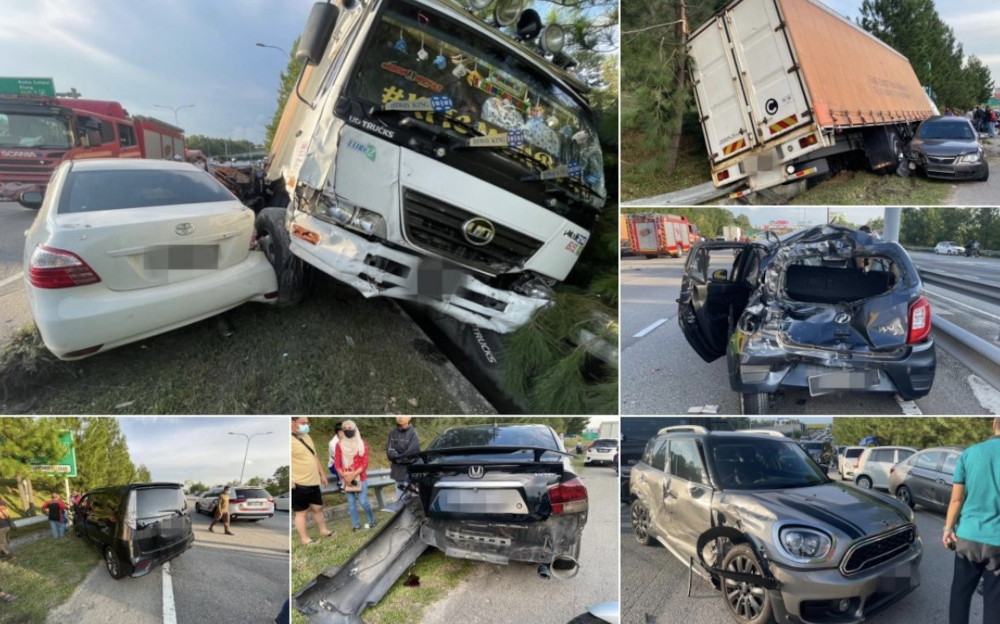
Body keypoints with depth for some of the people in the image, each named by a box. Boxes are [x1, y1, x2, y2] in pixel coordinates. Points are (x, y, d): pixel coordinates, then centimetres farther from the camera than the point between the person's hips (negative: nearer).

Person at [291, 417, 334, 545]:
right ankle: (304, 538, 14)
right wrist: (289, 480, -25)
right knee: (301, 511, 4)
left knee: (317, 508, 18)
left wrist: (322, 474, 22)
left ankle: (323, 530, 33)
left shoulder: (306, 437, 13)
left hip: (313, 481, 8)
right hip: (299, 484, -8)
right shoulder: (290, 440, -17)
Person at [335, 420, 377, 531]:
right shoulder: (340, 445, 1)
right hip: (347, 478, 2)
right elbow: (337, 464, 1)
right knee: (351, 502, 4)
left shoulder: (362, 444, -3)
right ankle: (356, 525, 13)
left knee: (363, 501, -5)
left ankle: (372, 521, 15)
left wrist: (353, 475, -17)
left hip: (360, 477, -2)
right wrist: (344, 476, -14)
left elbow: (365, 463, -7)